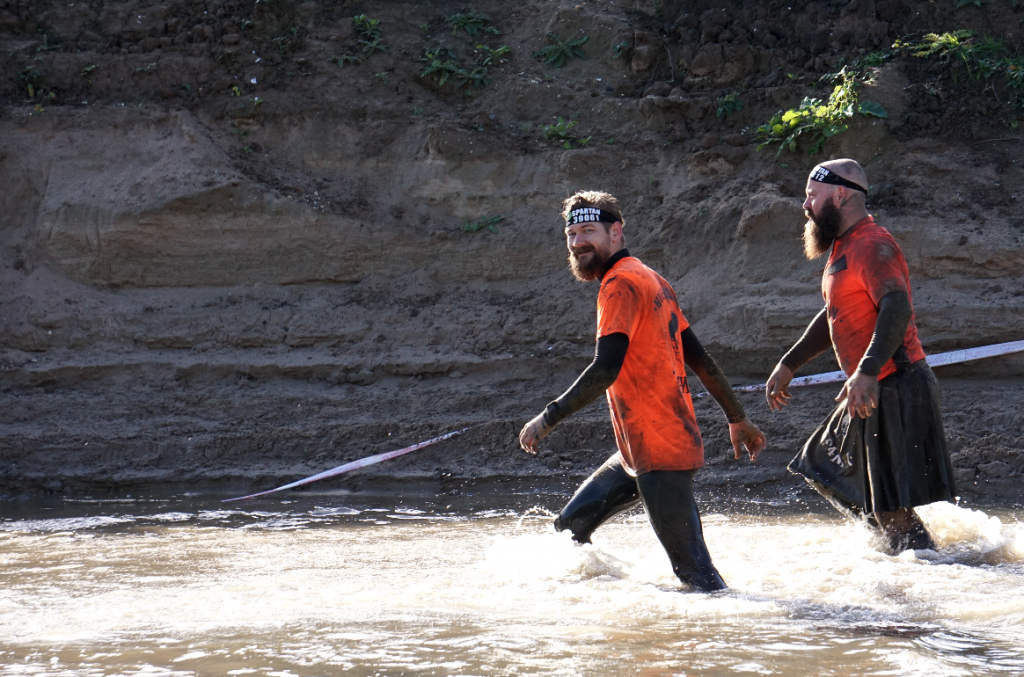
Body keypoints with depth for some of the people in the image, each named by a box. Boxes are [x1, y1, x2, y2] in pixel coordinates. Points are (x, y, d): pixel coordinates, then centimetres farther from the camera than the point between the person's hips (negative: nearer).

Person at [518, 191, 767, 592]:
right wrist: (737, 418, 24)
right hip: (639, 452, 10)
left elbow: (606, 370, -24)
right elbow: (700, 359, 19)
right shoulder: (651, 280, 16)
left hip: (660, 451, -10)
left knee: (692, 568, -9)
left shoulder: (620, 283, -13)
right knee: (571, 526, 16)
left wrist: (548, 419, -18)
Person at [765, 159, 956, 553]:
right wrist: (788, 366, 28)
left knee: (892, 509, -10)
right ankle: (907, 543, 24)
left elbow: (896, 308, -32)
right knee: (826, 470, 20)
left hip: (896, 390, -11)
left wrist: (867, 372, -44)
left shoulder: (871, 246, -16)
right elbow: (833, 317, 30)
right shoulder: (843, 247, 17)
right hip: (870, 391, 11)